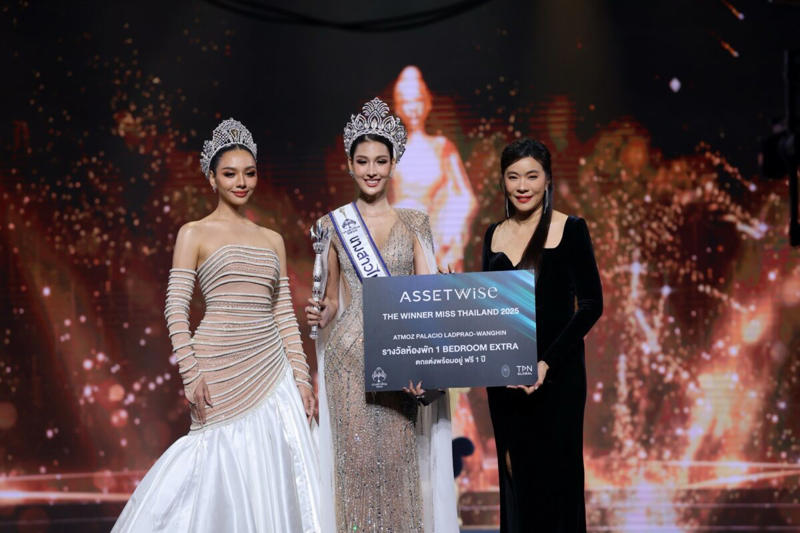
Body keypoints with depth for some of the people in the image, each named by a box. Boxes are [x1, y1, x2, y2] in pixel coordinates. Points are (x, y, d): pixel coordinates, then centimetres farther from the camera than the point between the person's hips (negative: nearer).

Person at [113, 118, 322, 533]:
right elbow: (176, 309, -4)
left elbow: (284, 314, 13)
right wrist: (190, 374, -13)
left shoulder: (273, 240, 15)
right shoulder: (194, 234, 2)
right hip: (220, 364, -4)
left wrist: (301, 377, 6)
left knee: (277, 474, 1)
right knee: (225, 470, -2)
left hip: (271, 369, 4)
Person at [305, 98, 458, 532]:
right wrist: (321, 315, -12)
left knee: (401, 458, 0)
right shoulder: (333, 224, 6)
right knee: (356, 455, -3)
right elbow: (332, 298, 12)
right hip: (350, 354, 0)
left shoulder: (413, 223, 7)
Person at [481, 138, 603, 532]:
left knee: (555, 479, -1)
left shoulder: (570, 229, -5)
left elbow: (591, 304, -10)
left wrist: (547, 363, -17)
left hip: (556, 375, -4)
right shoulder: (494, 235, 9)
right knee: (515, 477, 10)